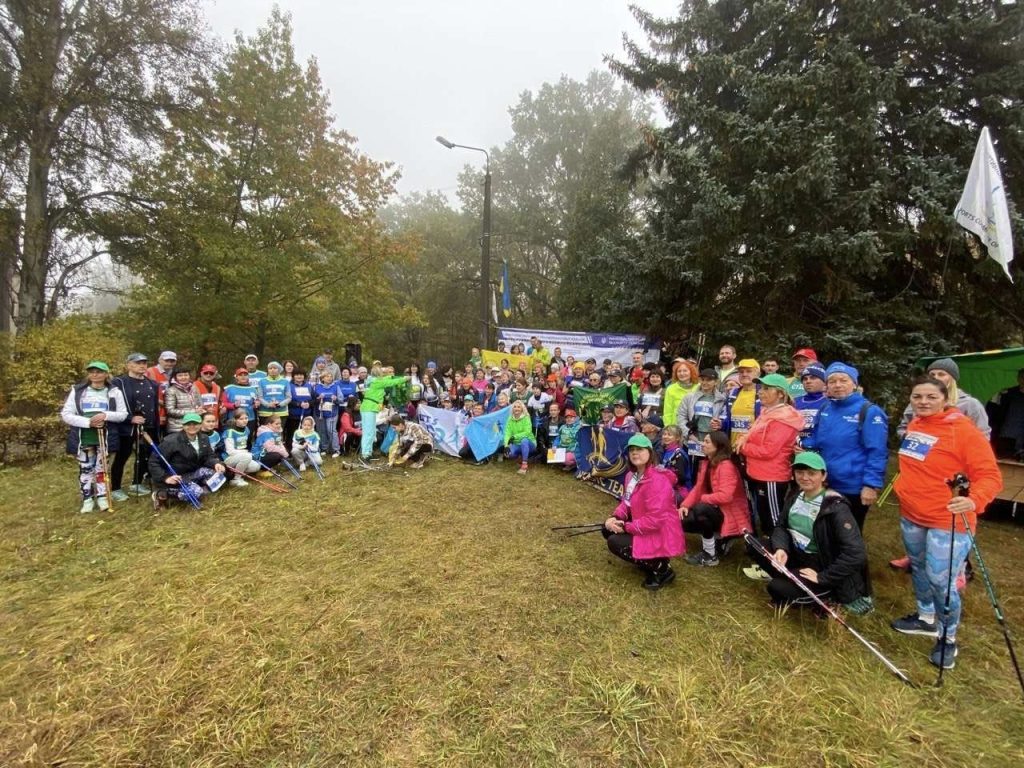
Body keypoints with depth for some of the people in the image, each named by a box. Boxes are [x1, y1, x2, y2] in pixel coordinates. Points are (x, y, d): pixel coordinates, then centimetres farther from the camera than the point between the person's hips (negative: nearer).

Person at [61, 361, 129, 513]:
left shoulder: (115, 392, 1)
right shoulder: (77, 391, 1)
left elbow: (124, 414, 0)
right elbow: (65, 414, -2)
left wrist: (106, 415, -18)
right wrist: (88, 422, -16)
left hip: (105, 437, 0)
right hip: (83, 438, 1)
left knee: (101, 467, 8)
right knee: (85, 469, 7)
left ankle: (102, 497, 19)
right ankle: (87, 499, 19)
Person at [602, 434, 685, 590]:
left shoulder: (657, 481, -28)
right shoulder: (632, 475, 3)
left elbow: (654, 520, -30)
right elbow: (627, 501, 10)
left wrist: (626, 527, -20)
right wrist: (615, 517, -11)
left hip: (661, 535, -10)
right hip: (644, 528, 10)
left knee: (615, 543, -15)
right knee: (608, 529, 6)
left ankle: (661, 569, -2)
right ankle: (646, 560, 13)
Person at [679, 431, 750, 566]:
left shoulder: (726, 466, -22)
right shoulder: (706, 463, 6)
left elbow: (725, 496, -33)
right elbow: (698, 488, 4)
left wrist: (703, 499, -18)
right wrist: (685, 505, -12)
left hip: (730, 513, -9)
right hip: (714, 509, 9)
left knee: (700, 509, -34)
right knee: (683, 521, -5)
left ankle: (711, 555, -15)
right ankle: (717, 539, 13)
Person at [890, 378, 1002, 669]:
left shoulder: (963, 430, -16)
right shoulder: (913, 425, 5)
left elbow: (989, 475, -20)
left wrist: (974, 501, -35)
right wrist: (902, 487, 14)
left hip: (948, 521, -7)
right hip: (911, 516, 7)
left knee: (940, 580, -4)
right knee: (919, 569, 20)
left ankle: (948, 638, 19)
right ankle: (926, 618, 41)